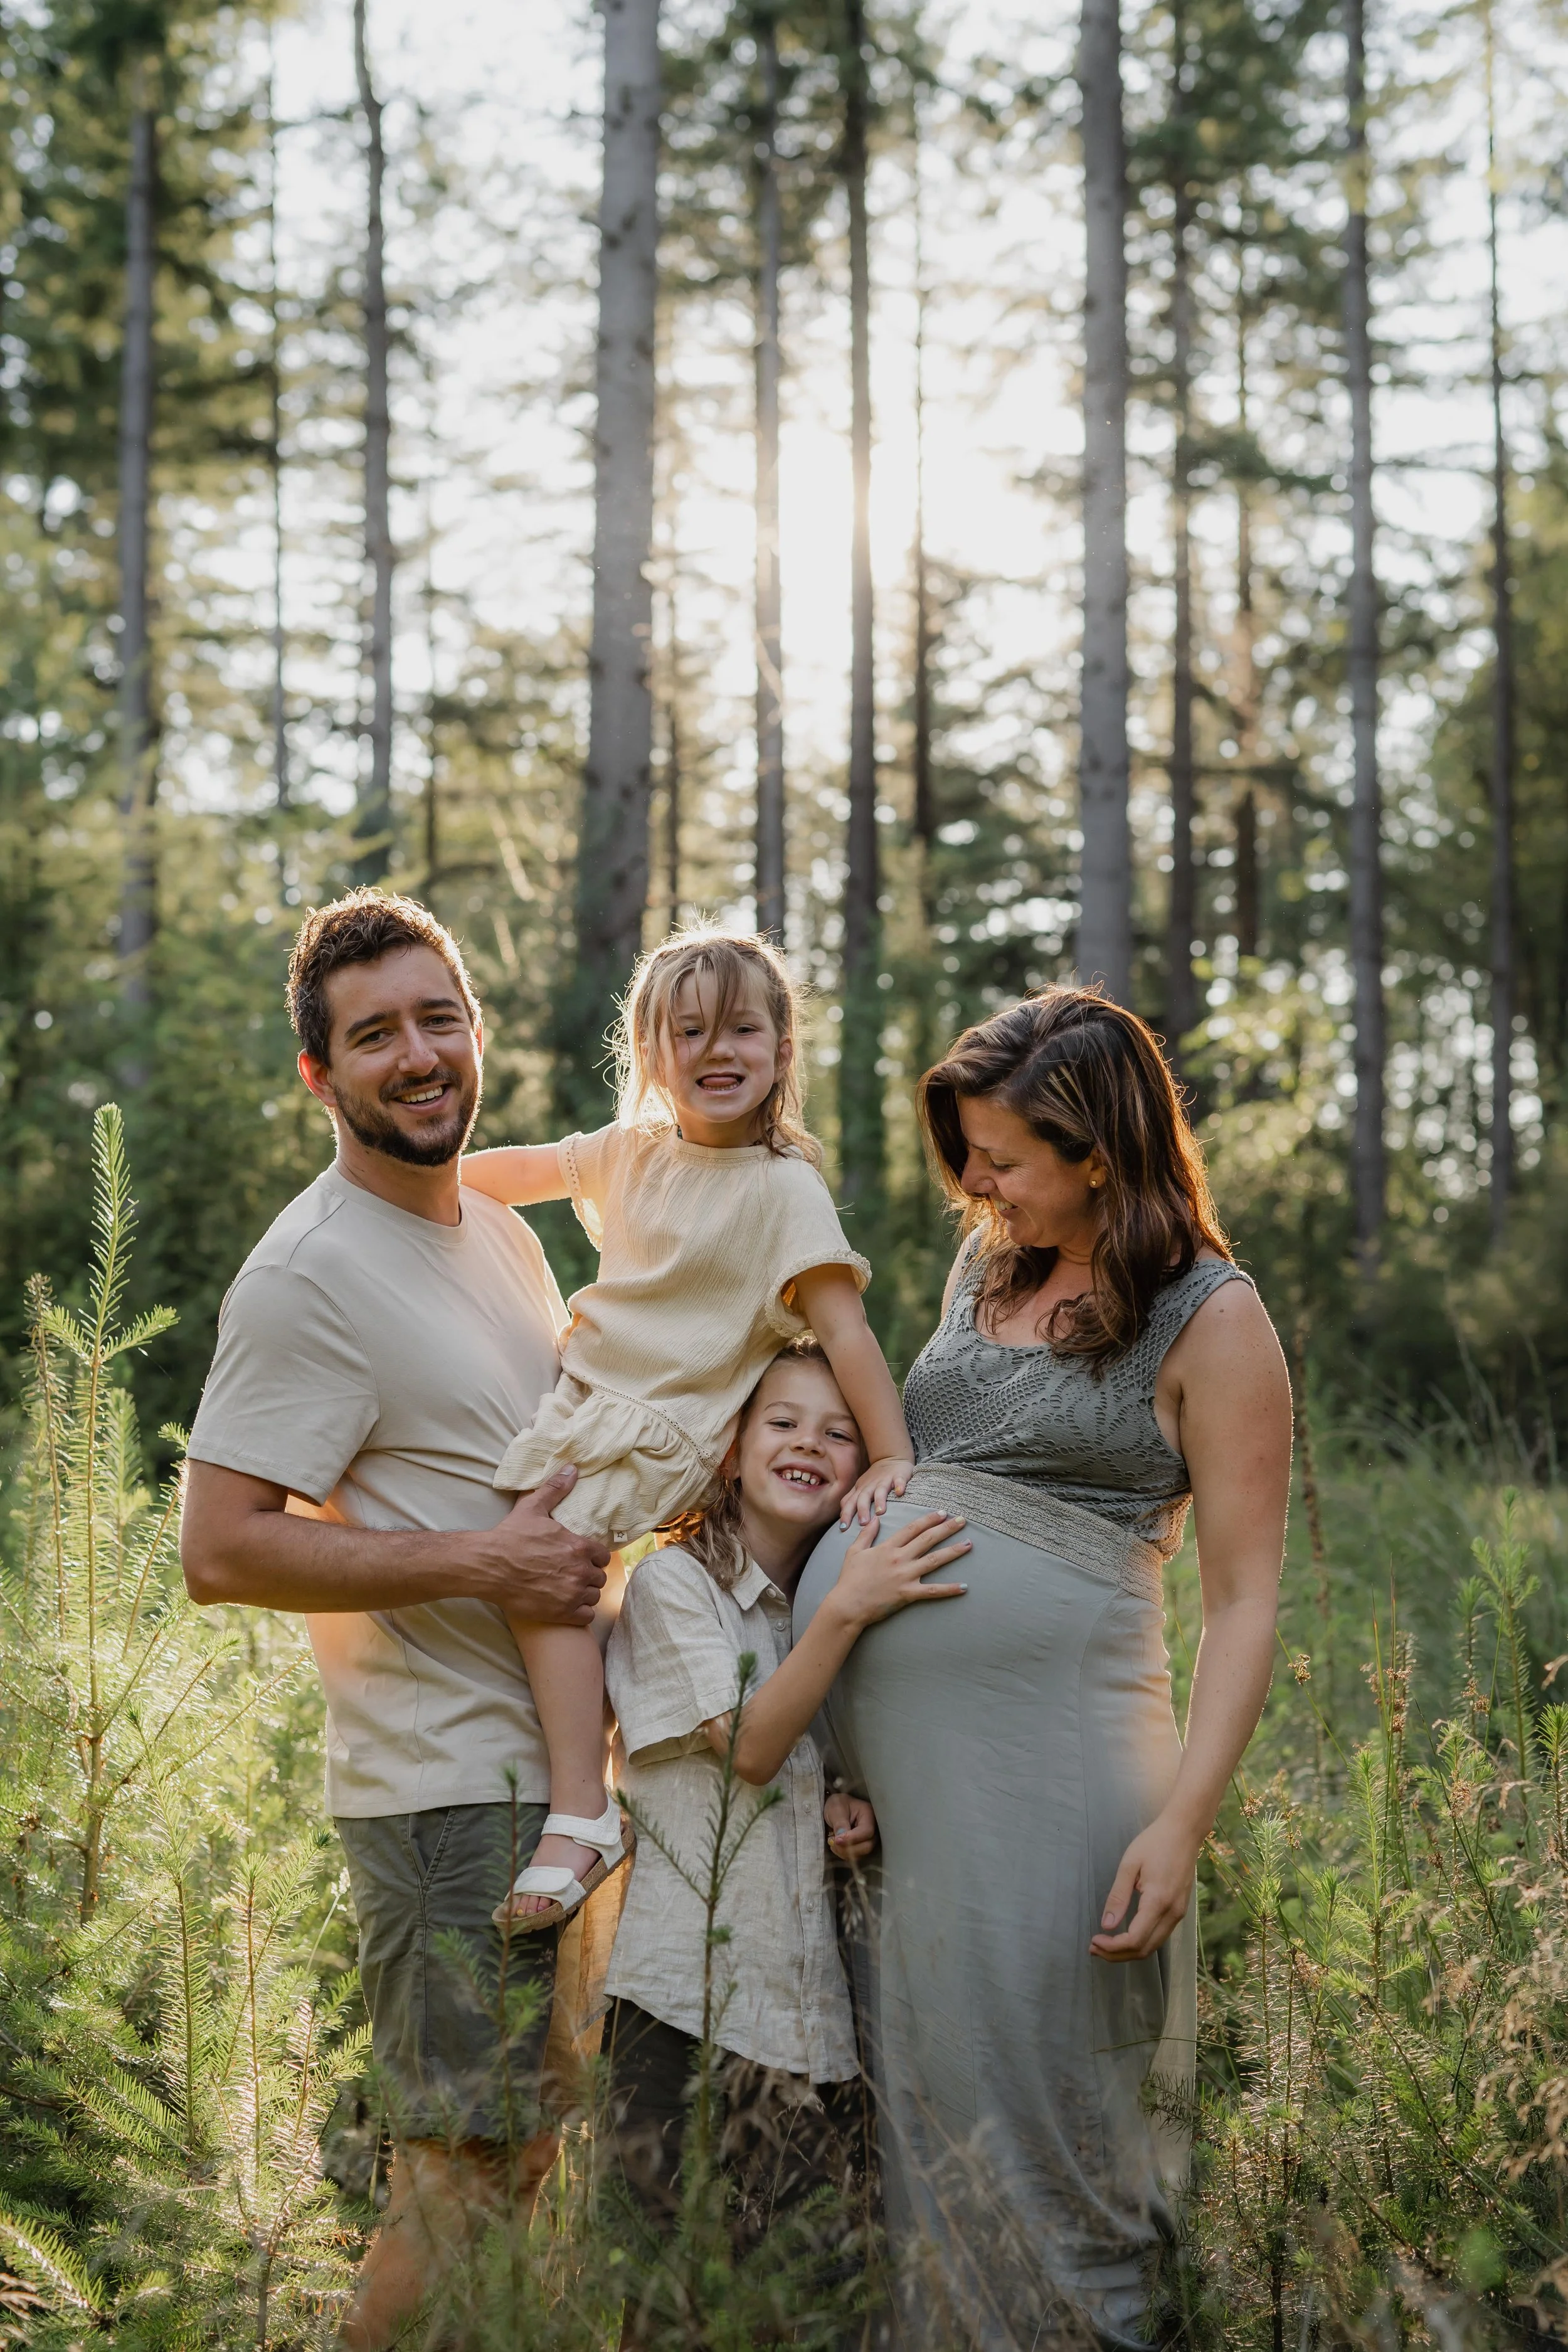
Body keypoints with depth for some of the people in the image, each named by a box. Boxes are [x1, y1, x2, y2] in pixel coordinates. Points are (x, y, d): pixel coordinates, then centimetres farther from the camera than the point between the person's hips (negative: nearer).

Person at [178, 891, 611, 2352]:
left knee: (512, 2140, 17)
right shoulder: (307, 1275, -15)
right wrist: (477, 1561, -22)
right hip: (444, 1782, -9)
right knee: (475, 2169, -4)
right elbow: (219, 1549, -20)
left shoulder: (503, 1235, 13)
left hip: (550, 1764, 9)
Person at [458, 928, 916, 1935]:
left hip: (664, 1428, -8)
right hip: (586, 1398, 8)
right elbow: (530, 1171, 24)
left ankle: (583, 1815, -19)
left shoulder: (784, 1188, -12)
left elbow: (843, 1327, -16)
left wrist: (892, 1454, -20)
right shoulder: (635, 1152, 7)